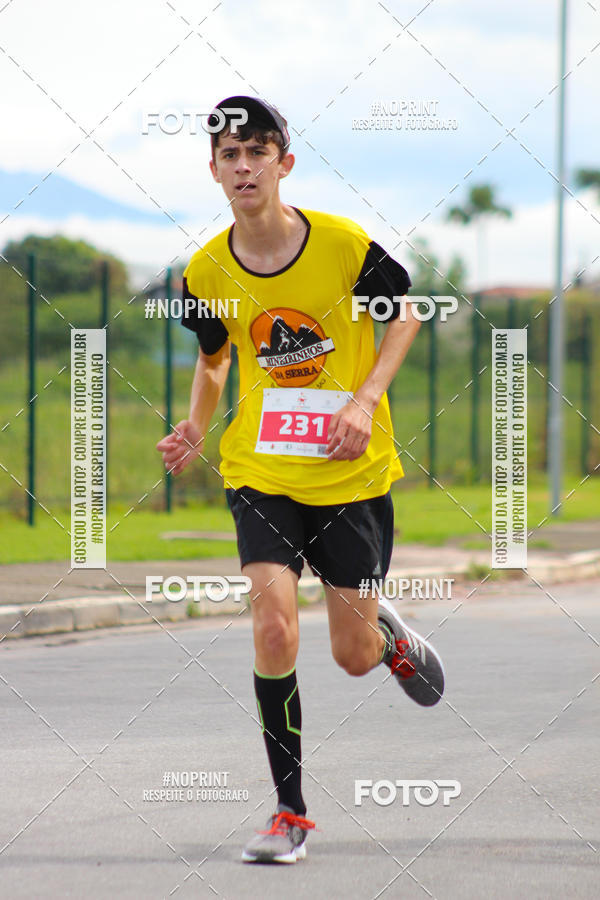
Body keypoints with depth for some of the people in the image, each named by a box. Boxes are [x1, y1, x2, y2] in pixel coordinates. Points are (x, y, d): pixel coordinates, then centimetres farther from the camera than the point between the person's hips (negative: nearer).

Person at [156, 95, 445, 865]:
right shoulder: (206, 272, -5)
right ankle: (290, 813, -3)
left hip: (353, 471, -1)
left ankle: (390, 633, 44)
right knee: (274, 630, -17)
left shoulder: (344, 244, -13)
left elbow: (405, 314, 3)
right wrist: (194, 431, -4)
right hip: (260, 471, 1)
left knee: (355, 655, 4)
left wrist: (365, 400, -11)